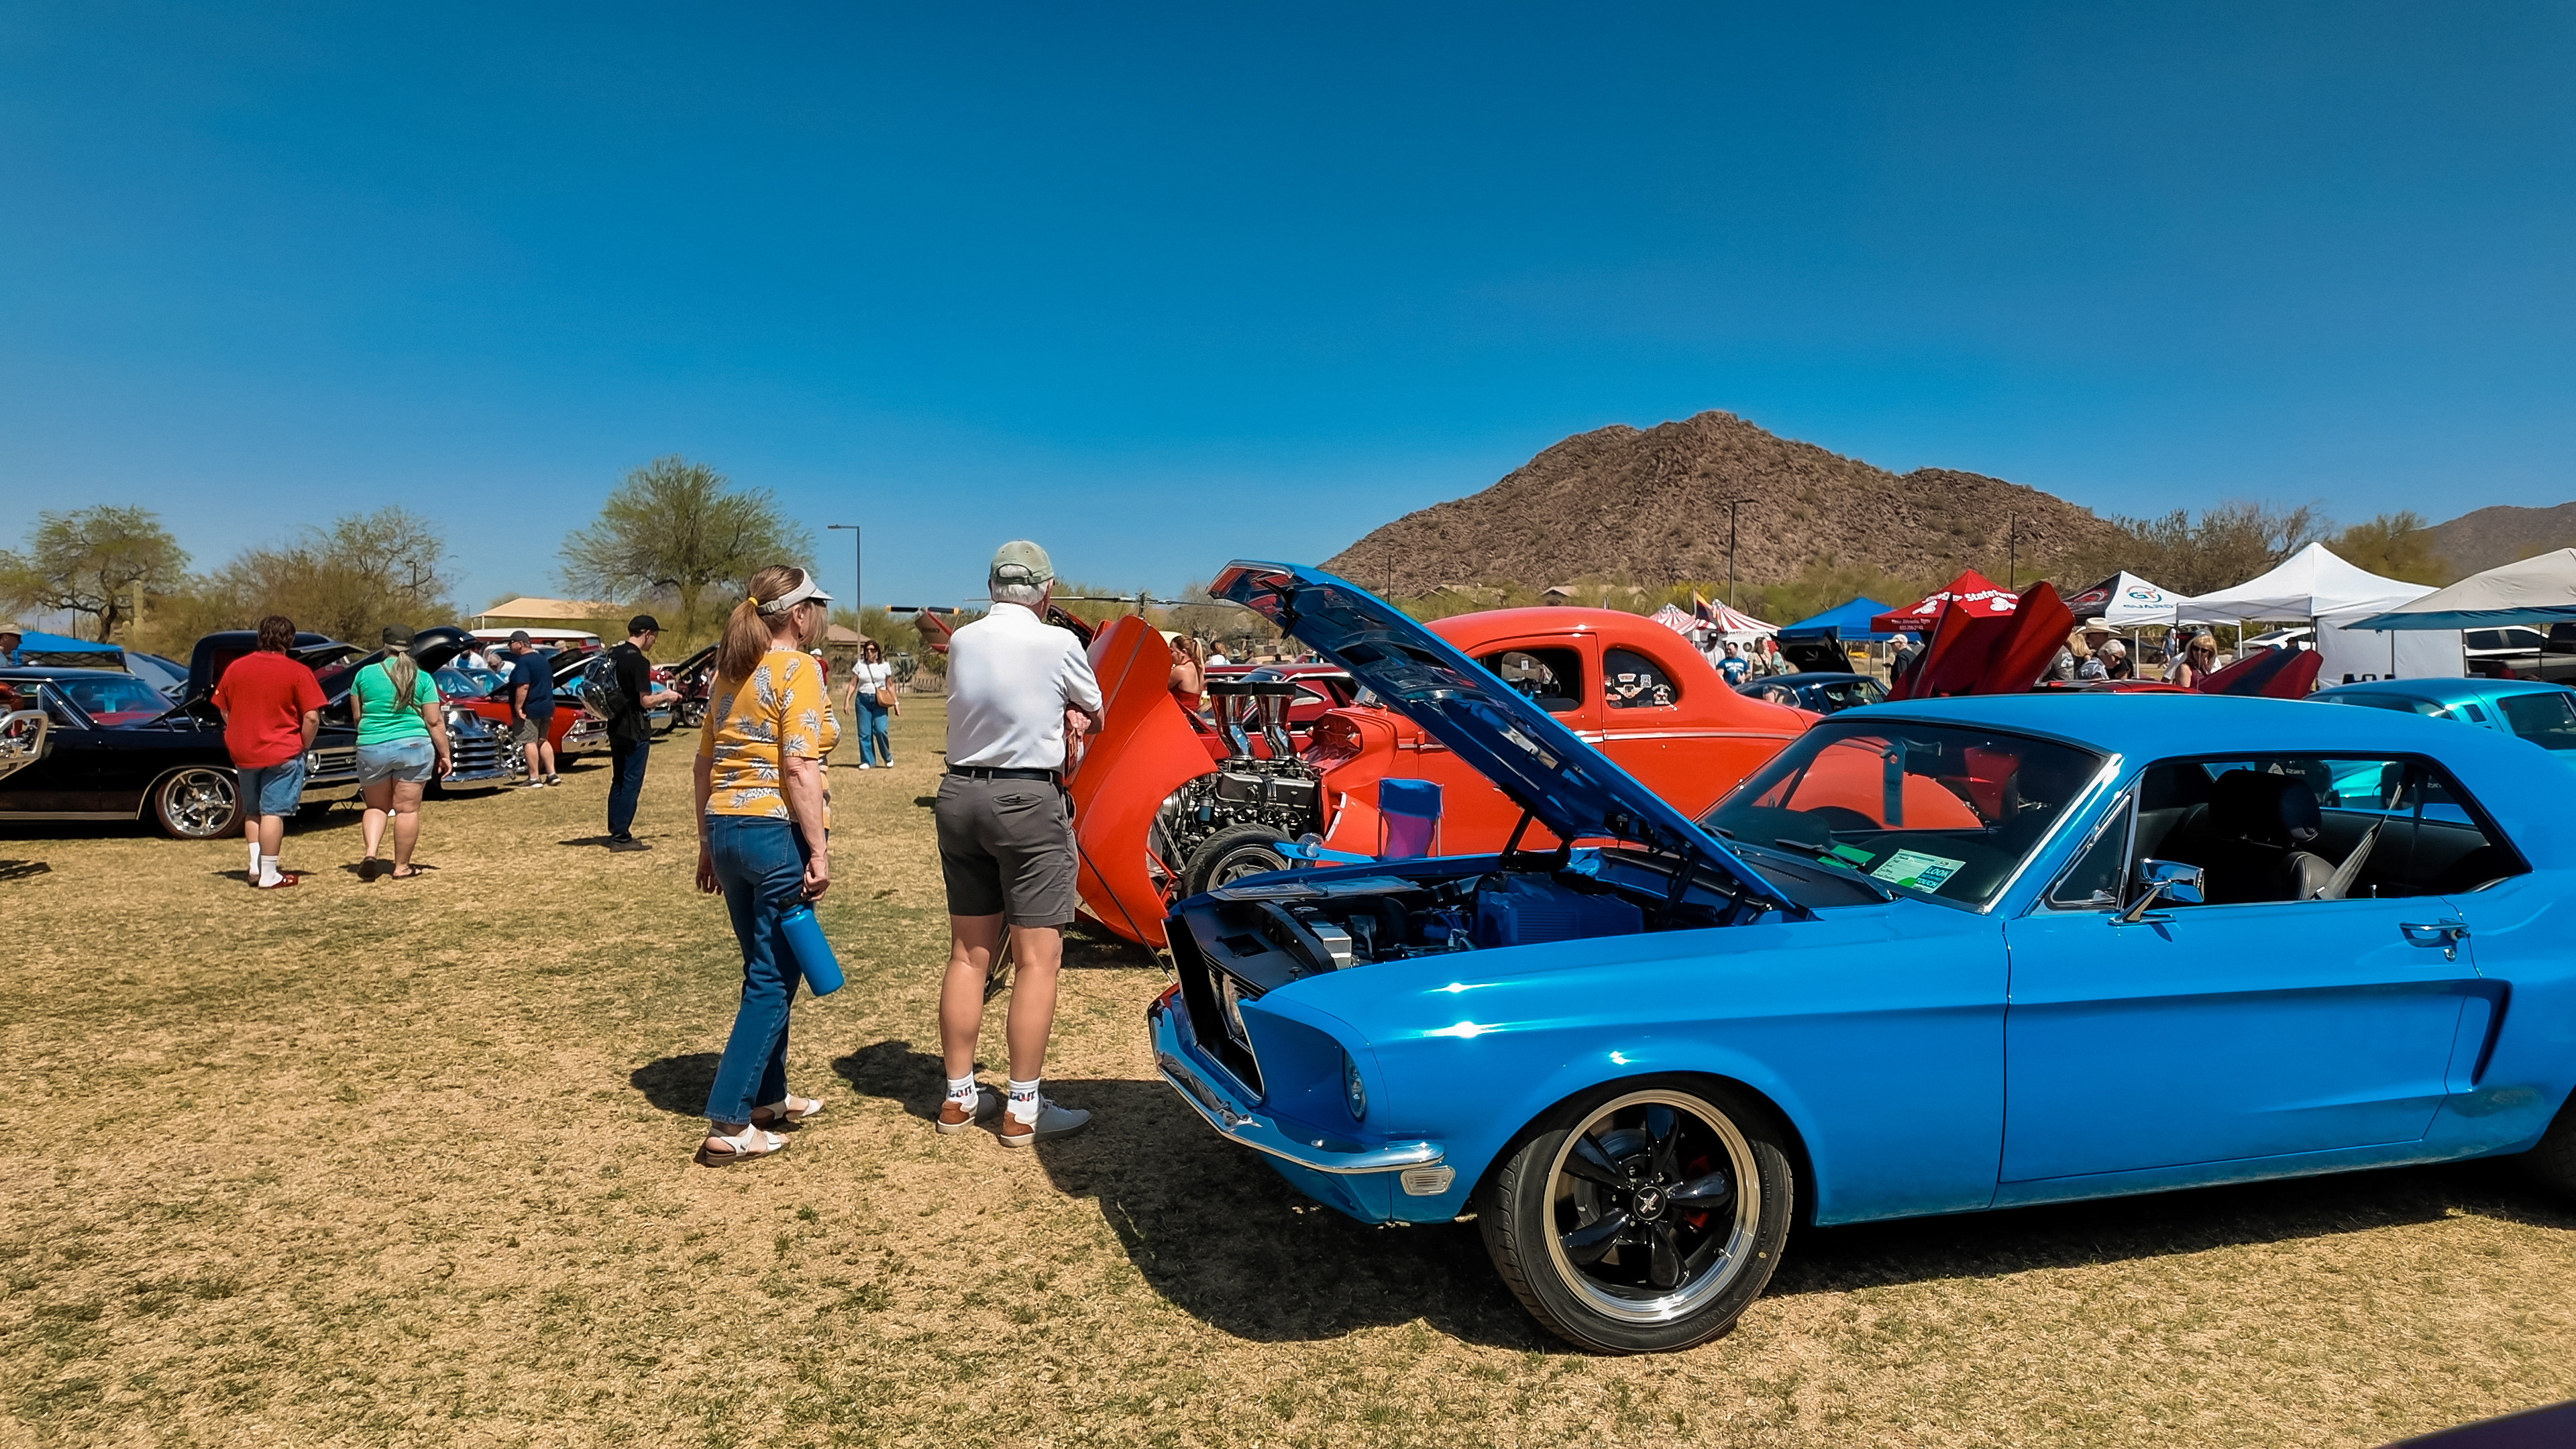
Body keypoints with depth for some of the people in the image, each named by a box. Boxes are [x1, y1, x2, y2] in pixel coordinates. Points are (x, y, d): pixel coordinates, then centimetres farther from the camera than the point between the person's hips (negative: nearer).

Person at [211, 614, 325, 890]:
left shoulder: (235, 668, 5)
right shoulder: (297, 672, -11)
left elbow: (224, 710, 11)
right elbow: (311, 717, -16)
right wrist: (304, 746, -2)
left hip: (242, 752, 5)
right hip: (282, 753, -5)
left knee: (252, 811, 20)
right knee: (273, 812, -2)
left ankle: (256, 865, 18)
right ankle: (269, 875, 0)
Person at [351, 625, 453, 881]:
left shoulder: (365, 674, 3)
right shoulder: (423, 679, -2)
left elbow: (357, 715, 11)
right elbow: (434, 722, -4)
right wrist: (445, 754, 2)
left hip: (371, 748, 2)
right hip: (413, 747, -2)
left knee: (376, 807, 18)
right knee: (407, 809, 4)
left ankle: (370, 852, -2)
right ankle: (402, 866, 9)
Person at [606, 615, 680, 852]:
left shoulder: (613, 655, 9)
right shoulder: (639, 661, -18)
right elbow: (646, 701, -19)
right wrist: (665, 696, 0)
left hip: (616, 728, 9)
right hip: (635, 731, -9)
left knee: (618, 781, 15)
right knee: (631, 784, -3)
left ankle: (615, 833, 19)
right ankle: (621, 837, -1)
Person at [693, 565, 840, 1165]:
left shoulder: (732, 671, 14)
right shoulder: (796, 669, -10)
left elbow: (705, 762, 17)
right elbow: (800, 767, -19)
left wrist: (707, 840, 23)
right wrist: (819, 850, -18)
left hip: (727, 829, 8)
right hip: (778, 832, -8)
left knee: (765, 972, 19)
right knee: (772, 981, -1)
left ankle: (769, 1097, 31)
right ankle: (728, 1127, 1)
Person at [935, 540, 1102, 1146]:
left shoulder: (961, 641, 6)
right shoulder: (1057, 644, -9)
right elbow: (1094, 715, 7)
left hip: (959, 795, 6)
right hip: (1028, 801, -6)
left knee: (968, 953, 13)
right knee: (1038, 959, 0)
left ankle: (959, 1096, 21)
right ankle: (1023, 1110, 3)